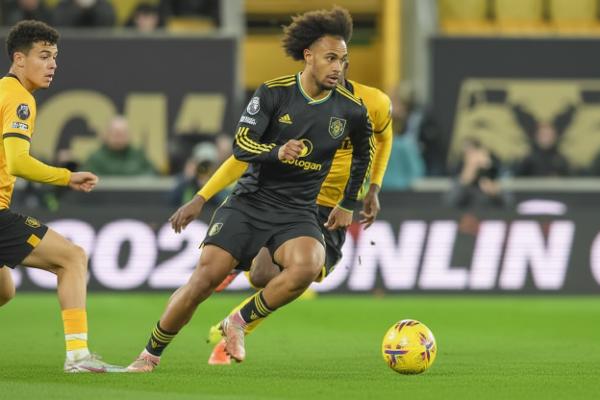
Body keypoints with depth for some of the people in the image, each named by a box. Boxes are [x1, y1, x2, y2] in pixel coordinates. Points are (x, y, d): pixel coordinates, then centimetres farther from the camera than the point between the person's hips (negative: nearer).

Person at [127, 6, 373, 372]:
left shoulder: (351, 109, 0)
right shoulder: (274, 93, -6)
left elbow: (364, 153, 20)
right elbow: (242, 146, -10)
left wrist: (349, 204, 21)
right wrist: (278, 153, -29)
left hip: (298, 211, 1)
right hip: (251, 201, -1)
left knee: (308, 266, -32)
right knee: (206, 277, -13)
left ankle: (239, 322, -9)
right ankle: (151, 354, 8)